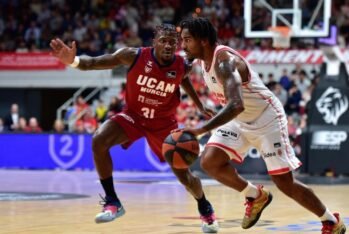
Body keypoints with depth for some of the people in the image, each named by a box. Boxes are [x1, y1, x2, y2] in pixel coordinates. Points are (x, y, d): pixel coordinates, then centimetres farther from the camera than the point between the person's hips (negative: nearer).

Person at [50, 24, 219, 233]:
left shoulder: (182, 66, -19)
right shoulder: (135, 56, -26)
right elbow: (94, 62, -26)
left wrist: (200, 106, 17)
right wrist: (73, 61, -47)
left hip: (164, 123, 0)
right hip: (133, 115, 0)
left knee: (184, 175, 1)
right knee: (99, 141, -28)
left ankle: (205, 209, 35)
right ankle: (112, 201, -15)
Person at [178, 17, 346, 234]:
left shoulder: (224, 61, -31)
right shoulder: (205, 59, -3)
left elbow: (236, 105, -45)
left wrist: (201, 130, -51)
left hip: (267, 119, -8)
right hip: (239, 120, 8)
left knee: (285, 183, -6)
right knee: (209, 162, -11)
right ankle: (256, 197, 11)